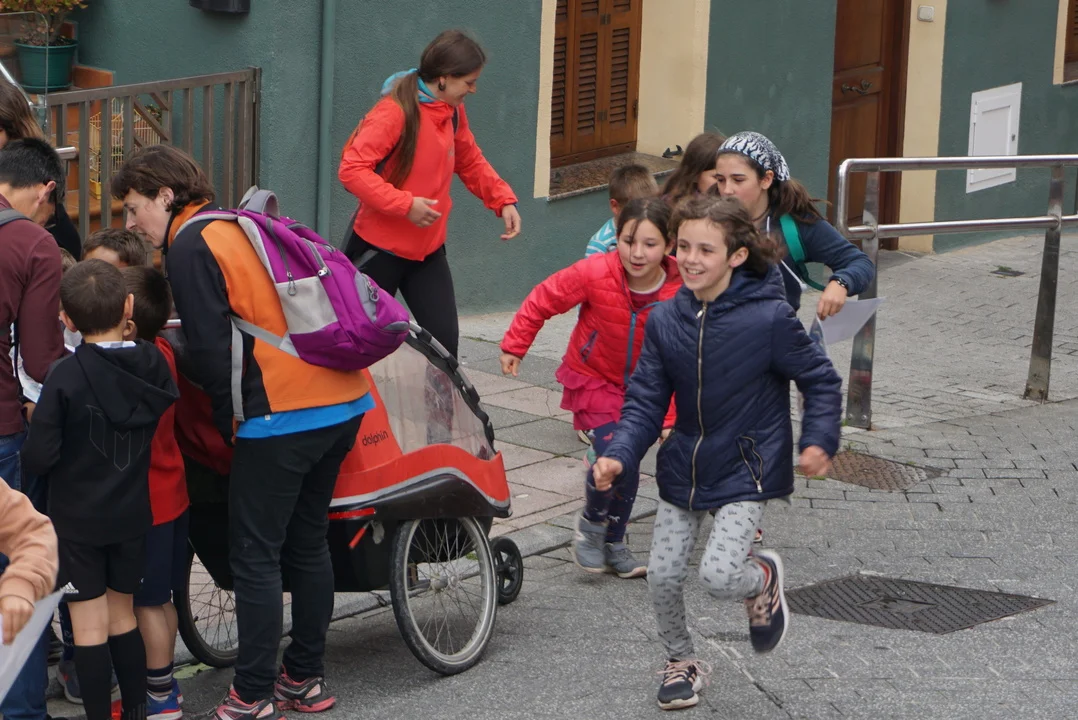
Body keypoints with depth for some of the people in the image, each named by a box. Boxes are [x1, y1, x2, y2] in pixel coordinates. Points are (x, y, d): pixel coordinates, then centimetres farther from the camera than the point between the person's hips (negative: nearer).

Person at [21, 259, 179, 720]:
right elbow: (166, 426, 4)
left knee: (90, 626, 3)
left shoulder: (65, 377, -19)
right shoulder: (153, 364, -7)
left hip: (76, 520, -4)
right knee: (122, 615, 19)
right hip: (131, 515, 5)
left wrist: (35, 422, 1)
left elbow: (38, 457, -19)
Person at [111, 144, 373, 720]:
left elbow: (211, 350, -12)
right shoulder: (241, 226, 21)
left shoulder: (191, 245, -6)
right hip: (344, 399, 9)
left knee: (254, 557, -1)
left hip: (282, 414, -9)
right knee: (307, 544, 18)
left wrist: (229, 420, 2)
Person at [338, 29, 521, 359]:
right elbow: (352, 170, -25)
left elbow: (471, 162, 18)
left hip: (428, 249, 7)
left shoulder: (453, 113, 3)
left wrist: (503, 200, 3)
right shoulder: (395, 111, -20)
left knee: (444, 339, 1)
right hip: (379, 248, -7)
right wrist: (405, 204, -30)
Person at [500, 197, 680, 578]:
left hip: (640, 386, 3)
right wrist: (514, 346, -5)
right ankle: (591, 523, 10)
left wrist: (670, 416, -11)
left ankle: (614, 545, 30)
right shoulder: (595, 274, -27)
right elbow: (543, 301, -12)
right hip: (594, 378, -3)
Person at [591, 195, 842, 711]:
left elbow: (820, 380, -6)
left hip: (745, 471, -4)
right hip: (684, 467, 4)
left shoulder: (769, 319, -18)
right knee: (662, 576, 4)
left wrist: (819, 440, -19)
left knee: (718, 575, -18)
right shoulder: (665, 321, -6)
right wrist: (619, 455, -18)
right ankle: (681, 659, 32)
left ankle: (763, 577, 19)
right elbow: (646, 401, -3)